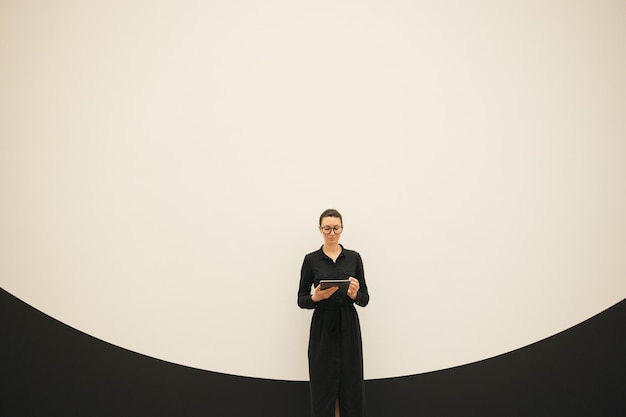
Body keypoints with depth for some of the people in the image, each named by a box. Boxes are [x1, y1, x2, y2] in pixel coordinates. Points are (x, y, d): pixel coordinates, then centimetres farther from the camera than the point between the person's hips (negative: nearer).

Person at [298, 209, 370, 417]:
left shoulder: (354, 257, 4)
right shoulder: (311, 259, 0)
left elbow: (365, 299, 3)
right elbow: (301, 299, 2)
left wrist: (354, 294, -18)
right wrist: (315, 297, -19)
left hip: (348, 328, 1)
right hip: (322, 329, -1)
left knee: (352, 387, 7)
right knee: (322, 388, 4)